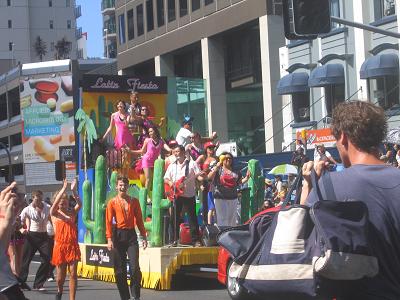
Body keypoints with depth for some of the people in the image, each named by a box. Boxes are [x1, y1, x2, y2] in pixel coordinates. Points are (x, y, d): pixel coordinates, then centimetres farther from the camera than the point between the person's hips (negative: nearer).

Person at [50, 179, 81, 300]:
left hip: (72, 246, 1)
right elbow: (54, 205, -17)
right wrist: (63, 189, -21)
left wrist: (73, 191, -22)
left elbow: (79, 204, -11)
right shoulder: (54, 214, 4)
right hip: (60, 246, -1)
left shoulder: (72, 212, 7)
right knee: (61, 275, 7)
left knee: (73, 274, -5)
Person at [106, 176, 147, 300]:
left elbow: (139, 220, 10)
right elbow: (108, 221, -3)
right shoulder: (112, 202, 3)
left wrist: (143, 236, 4)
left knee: (134, 267, -10)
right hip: (118, 235, 0)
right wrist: (109, 239, -13)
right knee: (119, 269, 3)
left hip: (131, 235, 0)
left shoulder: (134, 201, 8)